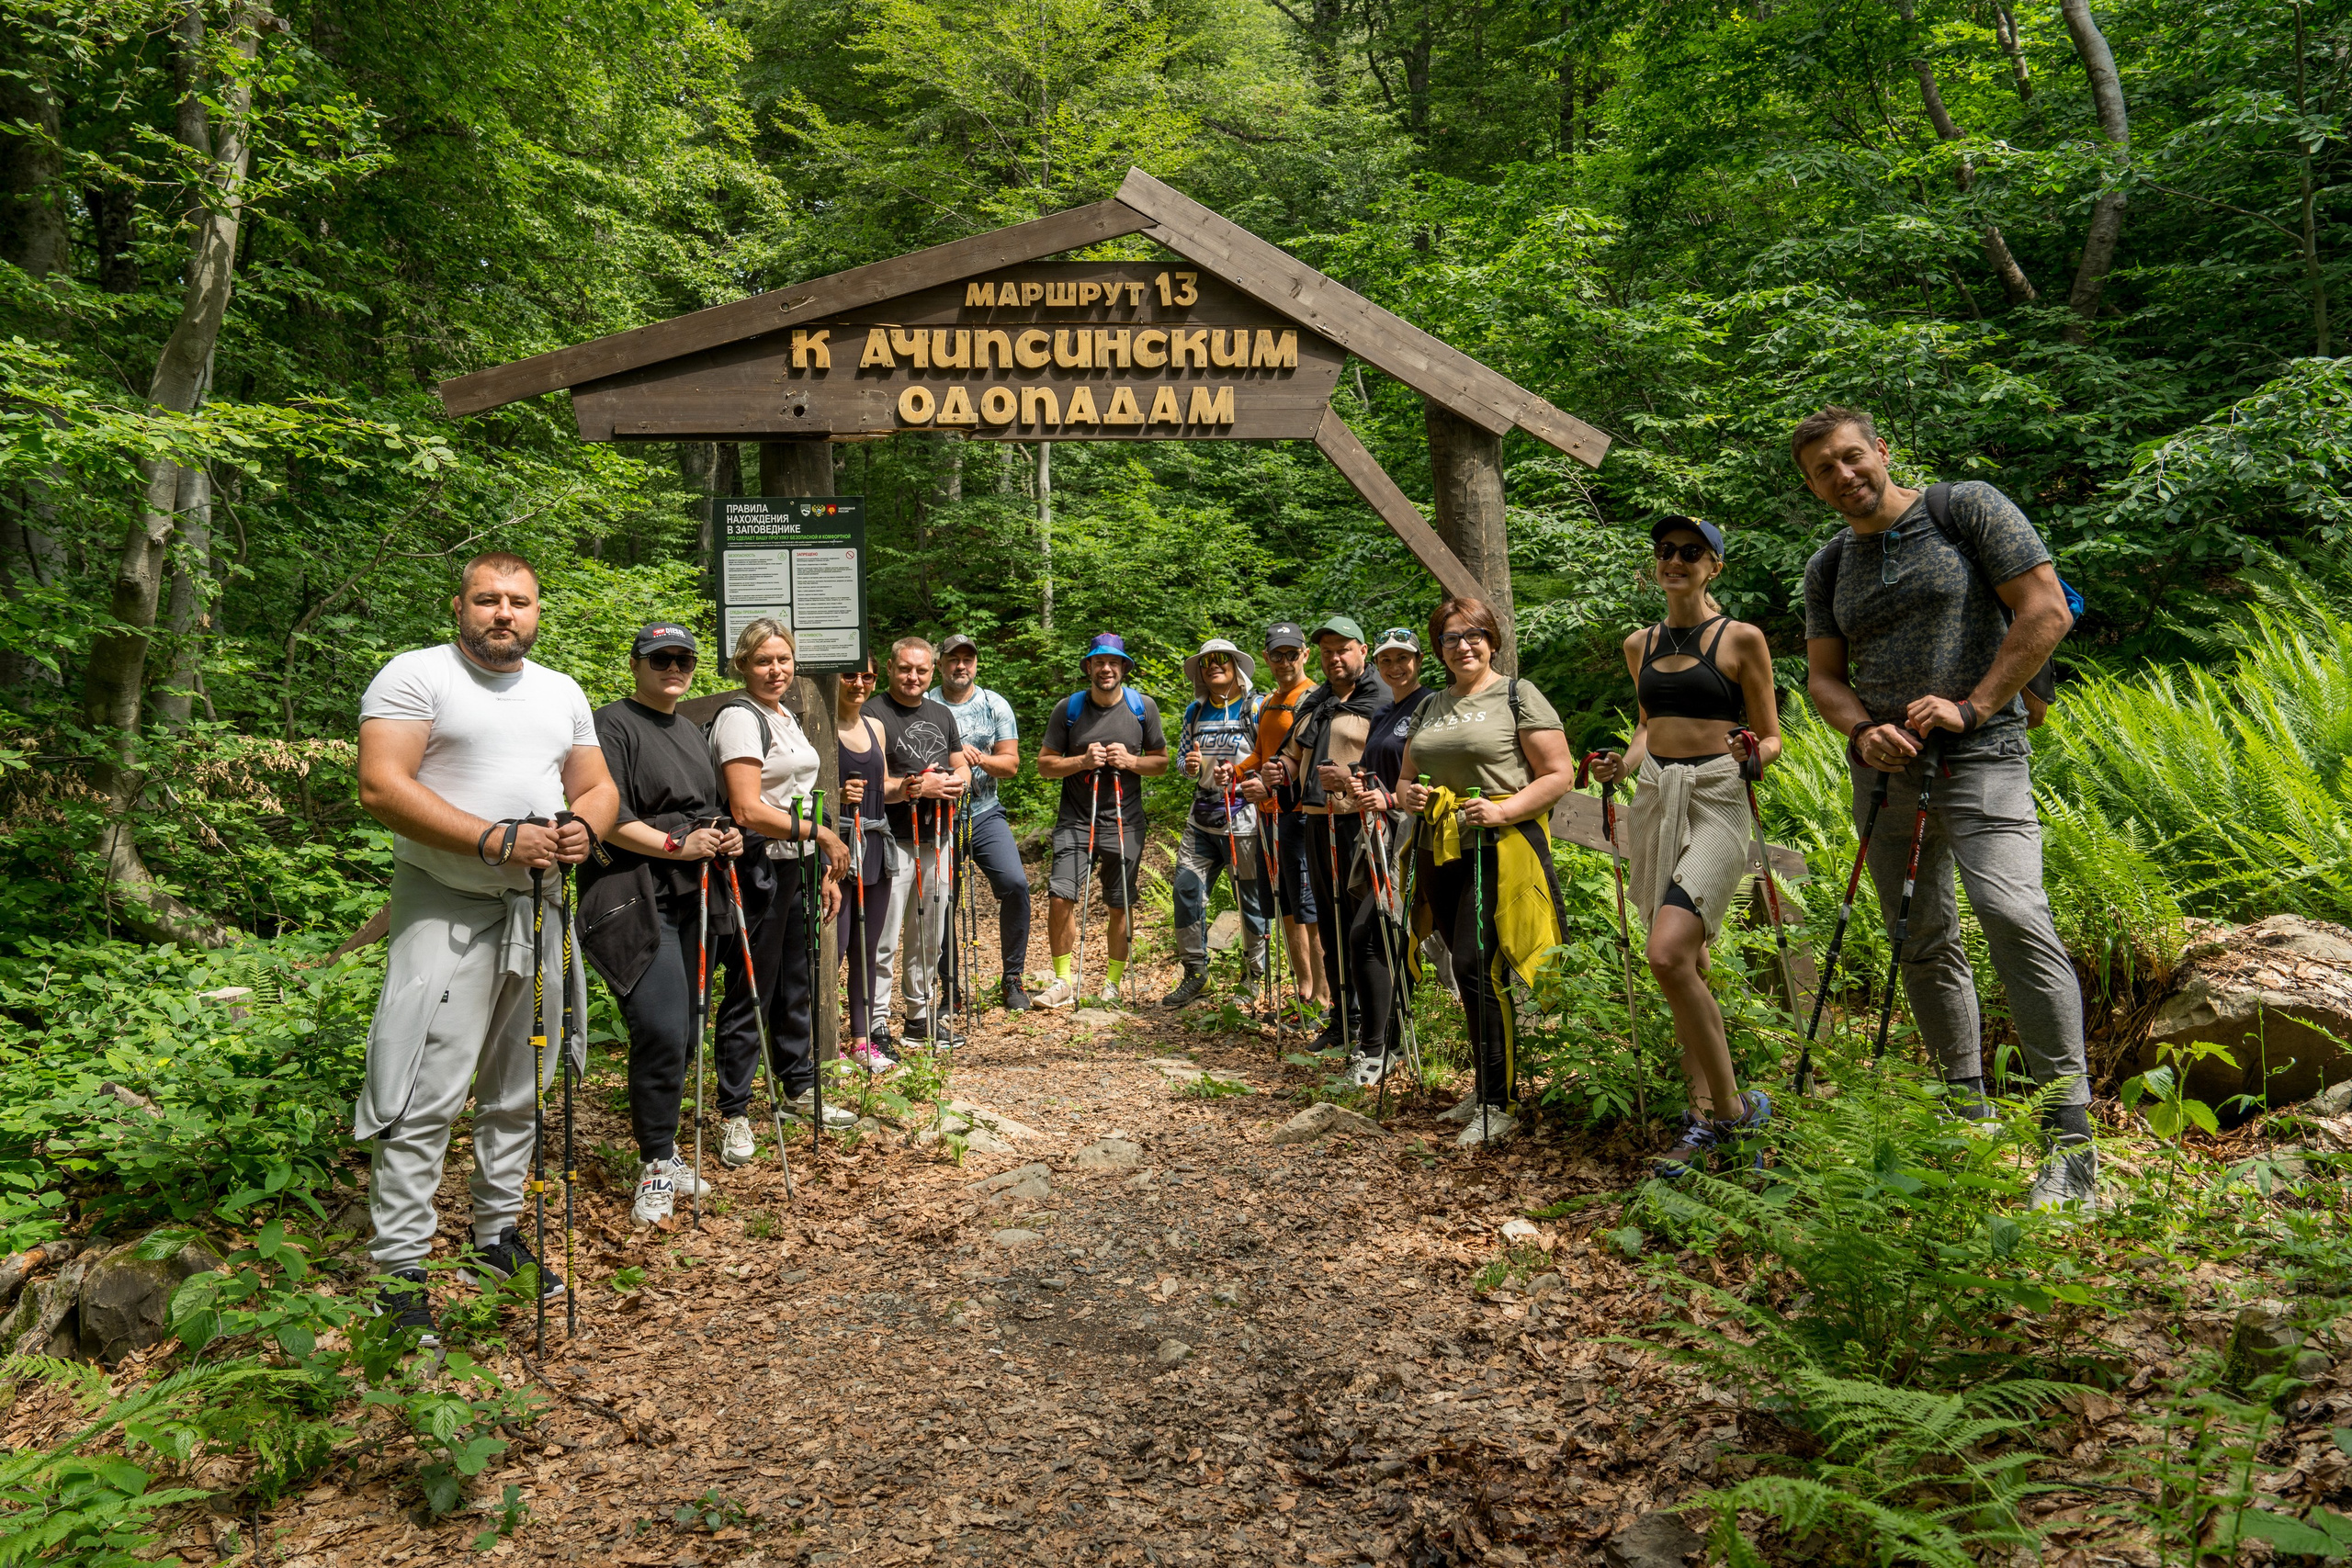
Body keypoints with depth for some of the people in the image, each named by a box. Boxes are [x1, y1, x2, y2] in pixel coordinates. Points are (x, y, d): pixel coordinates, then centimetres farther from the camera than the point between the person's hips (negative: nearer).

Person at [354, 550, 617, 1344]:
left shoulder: (563, 692, 14)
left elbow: (598, 786, 16)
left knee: (518, 1091, 14)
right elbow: (382, 787, -16)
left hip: (539, 908, 6)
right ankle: (401, 1270, 2)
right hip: (446, 909, -6)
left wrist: (584, 827, -8)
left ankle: (499, 1233, 28)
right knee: (426, 1096, -8)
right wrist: (497, 841, -23)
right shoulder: (415, 676, -6)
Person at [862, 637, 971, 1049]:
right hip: (893, 841, -7)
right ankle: (876, 1025, 1)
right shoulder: (873, 714, -7)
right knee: (884, 940, -6)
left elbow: (962, 765, 22)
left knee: (931, 937, 15)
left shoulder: (941, 714, 16)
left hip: (937, 841, 7)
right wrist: (919, 788, -21)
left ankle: (921, 1015, 27)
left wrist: (958, 781, -1)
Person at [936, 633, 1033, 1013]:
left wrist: (979, 758, -16)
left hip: (985, 814, 1)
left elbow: (1011, 763, 3)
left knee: (1015, 884, -16)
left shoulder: (996, 706, 6)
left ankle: (1012, 979, -2)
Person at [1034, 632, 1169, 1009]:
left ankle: (1112, 984, 18)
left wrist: (1130, 761, -10)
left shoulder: (1143, 707, 3)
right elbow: (1045, 765, 4)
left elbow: (1161, 762, 9)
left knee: (1119, 906, 4)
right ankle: (1065, 979, 6)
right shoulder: (1068, 708, 1)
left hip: (1125, 822, 0)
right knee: (1060, 897, -10)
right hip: (1075, 820, 0)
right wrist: (1083, 761, -13)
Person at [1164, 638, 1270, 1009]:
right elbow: (1181, 754, 21)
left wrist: (1239, 772, -21)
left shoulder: (1257, 707, -3)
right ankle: (1195, 973, 15)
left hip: (1243, 815, -5)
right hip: (1202, 816, 5)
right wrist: (1191, 766, -3)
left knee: (1251, 898, 2)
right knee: (1186, 889, 1)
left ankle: (1254, 978, 17)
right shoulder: (1195, 711, 13)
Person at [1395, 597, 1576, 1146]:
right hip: (1440, 849, 6)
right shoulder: (1430, 707, 17)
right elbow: (1405, 776, 24)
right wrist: (1406, 794, -1)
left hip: (1499, 847, -6)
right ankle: (1484, 1086, 23)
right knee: (1469, 971, 11)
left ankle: (1500, 1104, -6)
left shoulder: (1519, 695, -1)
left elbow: (1559, 775, -6)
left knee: (1476, 966, -14)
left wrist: (1501, 812, -19)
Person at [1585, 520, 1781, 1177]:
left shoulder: (1741, 639, -1)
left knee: (1669, 955, -21)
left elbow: (1770, 738, 2)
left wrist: (1753, 754, -19)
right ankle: (1703, 1111, 17)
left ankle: (1732, 1108, -6)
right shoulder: (1640, 645, 14)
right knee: (1686, 961, 8)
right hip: (1654, 800, 6)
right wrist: (1622, 763, 9)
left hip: (1715, 801, -6)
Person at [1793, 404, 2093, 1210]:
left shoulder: (1968, 508, 0)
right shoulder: (1828, 567, 14)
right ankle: (1969, 1112, 22)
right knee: (1922, 944, 8)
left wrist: (1971, 706, -14)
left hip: (1979, 757, -6)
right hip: (1885, 766, 6)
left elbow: (2046, 613, -6)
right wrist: (1863, 730, -8)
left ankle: (2071, 1139, -20)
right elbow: (1824, 676, 14)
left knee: (2013, 914, -24)